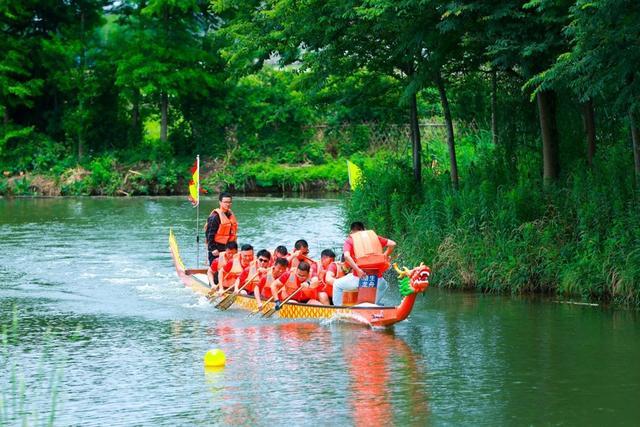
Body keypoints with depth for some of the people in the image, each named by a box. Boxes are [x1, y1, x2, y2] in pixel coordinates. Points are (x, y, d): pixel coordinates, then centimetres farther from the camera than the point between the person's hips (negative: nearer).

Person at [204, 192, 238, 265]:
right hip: (217, 249, -8)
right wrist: (213, 249, -18)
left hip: (228, 248, 8)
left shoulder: (231, 215, 13)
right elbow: (209, 234, -14)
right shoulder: (215, 216, -12)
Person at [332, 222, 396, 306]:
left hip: (359, 277, -3)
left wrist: (358, 270, -15)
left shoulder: (349, 240, 9)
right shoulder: (374, 236, 16)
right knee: (383, 286, 40)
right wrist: (385, 256, 18)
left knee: (337, 284, 24)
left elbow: (346, 256, -10)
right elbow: (392, 244, 6)